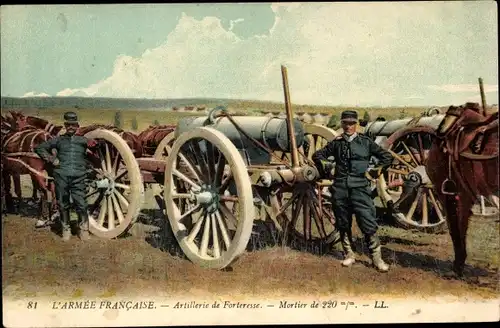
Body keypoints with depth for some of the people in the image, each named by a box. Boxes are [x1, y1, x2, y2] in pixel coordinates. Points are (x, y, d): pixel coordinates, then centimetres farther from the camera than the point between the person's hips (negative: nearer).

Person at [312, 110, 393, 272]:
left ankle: (376, 257, 3)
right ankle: (349, 254, 24)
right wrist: (326, 170, 11)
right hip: (340, 190, 3)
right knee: (343, 225, 10)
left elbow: (387, 157, 9)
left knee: (368, 224, -7)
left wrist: (375, 172, 4)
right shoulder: (336, 143, 9)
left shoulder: (365, 142, 4)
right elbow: (317, 155, 21)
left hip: (360, 189, -2)